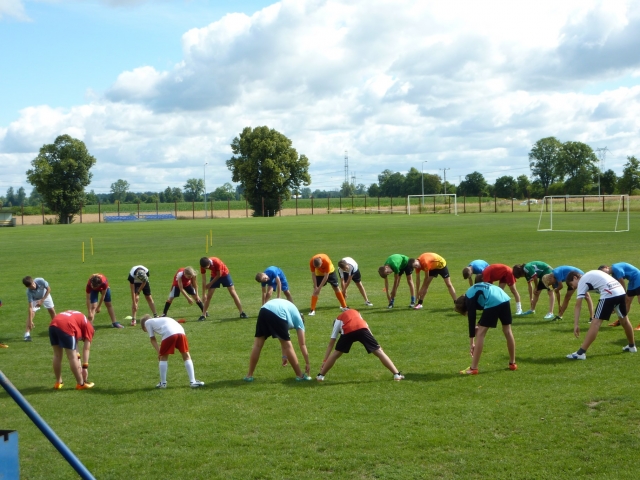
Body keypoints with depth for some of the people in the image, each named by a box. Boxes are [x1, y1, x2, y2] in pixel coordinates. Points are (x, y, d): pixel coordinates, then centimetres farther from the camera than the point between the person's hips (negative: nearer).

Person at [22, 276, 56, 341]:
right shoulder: (29, 292, -37)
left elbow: (48, 289, -23)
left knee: (52, 310, 5)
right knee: (31, 313, -18)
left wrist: (42, 300, -31)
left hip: (45, 295, 2)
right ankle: (27, 334, -19)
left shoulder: (40, 281, -39)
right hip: (35, 299, -2)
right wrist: (30, 321, -39)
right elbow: (30, 307, -36)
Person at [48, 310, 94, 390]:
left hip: (53, 324, 7)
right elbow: (86, 349, 14)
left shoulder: (77, 318, 39)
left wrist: (77, 358, 30)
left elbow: (74, 342, 33)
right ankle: (81, 384, 13)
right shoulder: (89, 327, 20)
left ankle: (58, 383, 30)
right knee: (72, 357, 3)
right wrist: (85, 367, 14)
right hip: (65, 327, -7)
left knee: (57, 356, 19)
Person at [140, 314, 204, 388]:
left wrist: (159, 352, 17)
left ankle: (163, 383, 17)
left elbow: (152, 339, 19)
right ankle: (192, 381, 11)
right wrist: (161, 351, 28)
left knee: (163, 357, 14)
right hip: (180, 332, 5)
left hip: (169, 334, -5)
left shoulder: (147, 322, 27)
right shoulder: (160, 320, 42)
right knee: (186, 356, 14)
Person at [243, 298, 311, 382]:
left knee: (257, 344, 14)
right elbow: (302, 344, 28)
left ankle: (249, 375, 17)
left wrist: (284, 356, 51)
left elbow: (283, 339, 47)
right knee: (288, 346, 10)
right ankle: (300, 375, 18)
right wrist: (307, 363, 34)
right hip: (278, 315, -5)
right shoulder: (298, 318, 28)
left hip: (264, 310, 5)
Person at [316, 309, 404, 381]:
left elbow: (331, 344, 35)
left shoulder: (338, 320, 37)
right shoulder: (356, 312, 44)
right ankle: (397, 374, 5)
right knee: (379, 351, 7)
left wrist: (324, 361, 37)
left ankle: (321, 375, 28)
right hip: (362, 328, 1)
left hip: (348, 331, -1)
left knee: (336, 353, 22)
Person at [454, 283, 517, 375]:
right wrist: (480, 324, 25)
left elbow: (471, 320, 3)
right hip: (504, 299, 8)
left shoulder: (469, 298, 8)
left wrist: (471, 342, 5)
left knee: (480, 334, 1)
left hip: (493, 303, -8)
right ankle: (512, 363, 32)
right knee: (507, 331, 21)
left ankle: (473, 368, 0)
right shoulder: (476, 290, 33)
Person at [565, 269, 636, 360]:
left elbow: (578, 306, -2)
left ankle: (581, 353, -15)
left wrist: (576, 325, -6)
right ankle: (632, 346, 45)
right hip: (621, 291, 8)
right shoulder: (591, 275, 27)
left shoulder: (582, 282, 5)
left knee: (596, 323, -11)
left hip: (609, 294, -8)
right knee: (624, 320, 26)